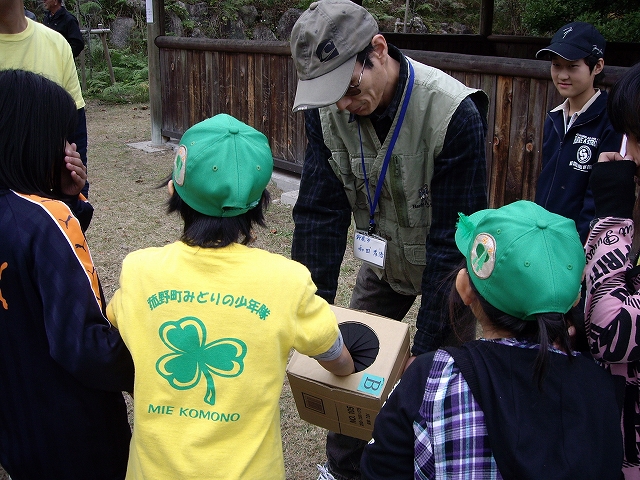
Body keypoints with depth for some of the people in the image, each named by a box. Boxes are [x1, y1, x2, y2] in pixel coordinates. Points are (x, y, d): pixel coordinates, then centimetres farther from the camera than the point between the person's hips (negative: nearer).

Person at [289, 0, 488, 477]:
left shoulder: (455, 113, -34)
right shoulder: (327, 109, -19)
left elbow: (453, 239, -30)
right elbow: (320, 213, -13)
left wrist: (426, 348, -26)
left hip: (449, 268, -4)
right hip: (385, 261, 4)